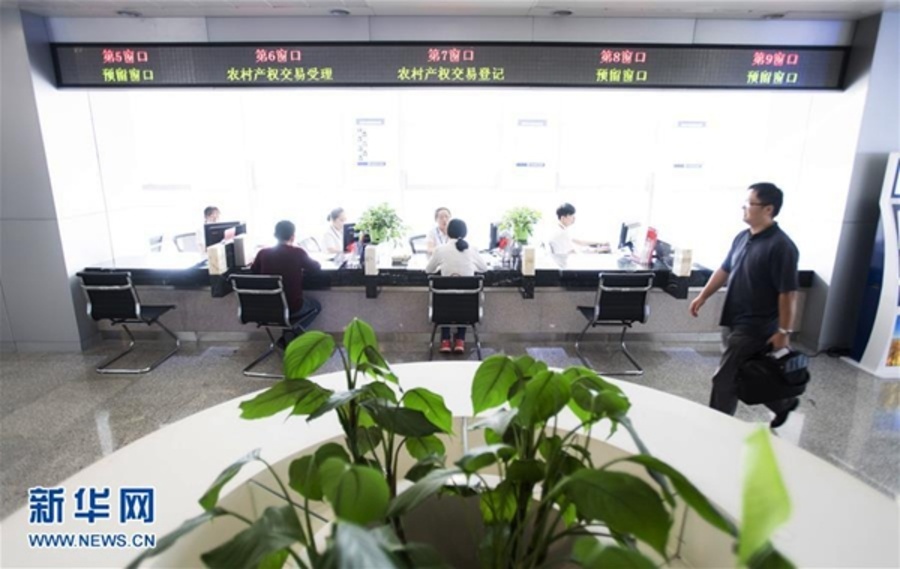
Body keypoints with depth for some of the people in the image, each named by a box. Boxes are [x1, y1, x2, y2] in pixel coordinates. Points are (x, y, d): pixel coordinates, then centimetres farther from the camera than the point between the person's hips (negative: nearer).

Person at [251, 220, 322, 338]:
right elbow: (316, 267, 5)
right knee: (316, 306, 26)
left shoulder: (263, 253, -4)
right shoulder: (298, 252, -13)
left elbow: (253, 270, 16)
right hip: (292, 306, -4)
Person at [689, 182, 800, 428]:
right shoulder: (742, 237, 6)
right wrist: (703, 297, 13)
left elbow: (788, 292, -18)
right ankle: (784, 402, 45)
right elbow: (724, 270, 16)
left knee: (724, 380, -2)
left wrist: (784, 330, -17)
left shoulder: (781, 246, -19)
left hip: (755, 327, -8)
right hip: (734, 321, 8)